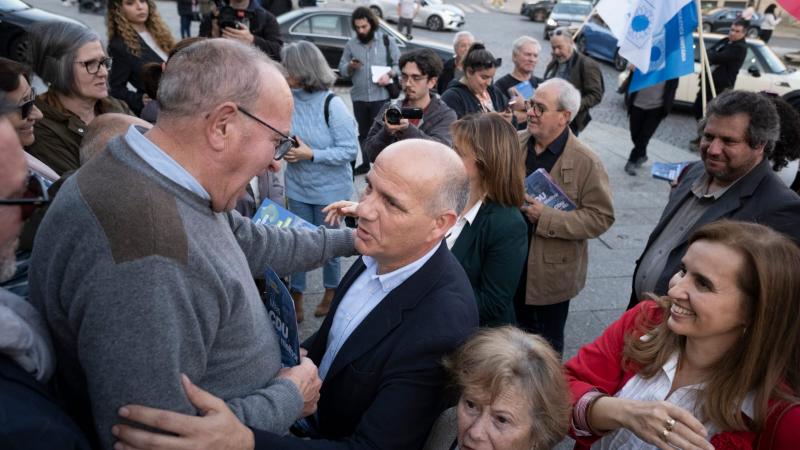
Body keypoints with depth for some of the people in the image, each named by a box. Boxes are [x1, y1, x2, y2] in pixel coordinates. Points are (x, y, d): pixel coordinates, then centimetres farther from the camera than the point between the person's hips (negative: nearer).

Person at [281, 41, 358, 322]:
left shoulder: (331, 104, -20)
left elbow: (350, 150, -17)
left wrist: (311, 154, -22)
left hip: (329, 189, -3)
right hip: (298, 186, 3)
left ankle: (331, 293, 38)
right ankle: (296, 297, 29)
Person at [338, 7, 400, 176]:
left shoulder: (386, 41, 1)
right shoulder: (350, 44, 6)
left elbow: (399, 64, 3)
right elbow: (341, 70, 7)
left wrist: (389, 74, -16)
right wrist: (350, 67, -15)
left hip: (381, 96, -3)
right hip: (359, 97, 3)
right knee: (363, 133, 15)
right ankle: (365, 163, 29)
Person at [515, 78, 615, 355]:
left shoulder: (586, 163, -16)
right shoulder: (515, 143, -3)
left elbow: (601, 217, -17)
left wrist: (546, 218, -25)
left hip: (552, 272, -4)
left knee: (547, 343, 17)